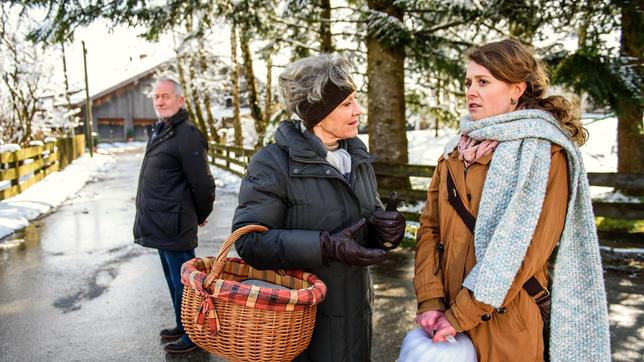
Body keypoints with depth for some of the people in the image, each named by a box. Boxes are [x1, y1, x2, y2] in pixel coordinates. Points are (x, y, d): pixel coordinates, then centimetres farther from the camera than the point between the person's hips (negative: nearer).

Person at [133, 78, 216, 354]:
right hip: (159, 224, 10)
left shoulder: (186, 136, -18)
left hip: (174, 226, -10)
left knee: (183, 282, 2)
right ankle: (182, 326, 35)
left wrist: (200, 217, -3)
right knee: (173, 280, 20)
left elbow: (203, 185, -18)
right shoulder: (160, 132, 14)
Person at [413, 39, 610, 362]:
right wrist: (430, 300, -10)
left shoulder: (544, 154, -10)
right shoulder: (456, 152, 7)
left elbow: (525, 248, -17)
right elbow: (429, 227, 1)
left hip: (507, 323, -5)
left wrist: (461, 314, -18)